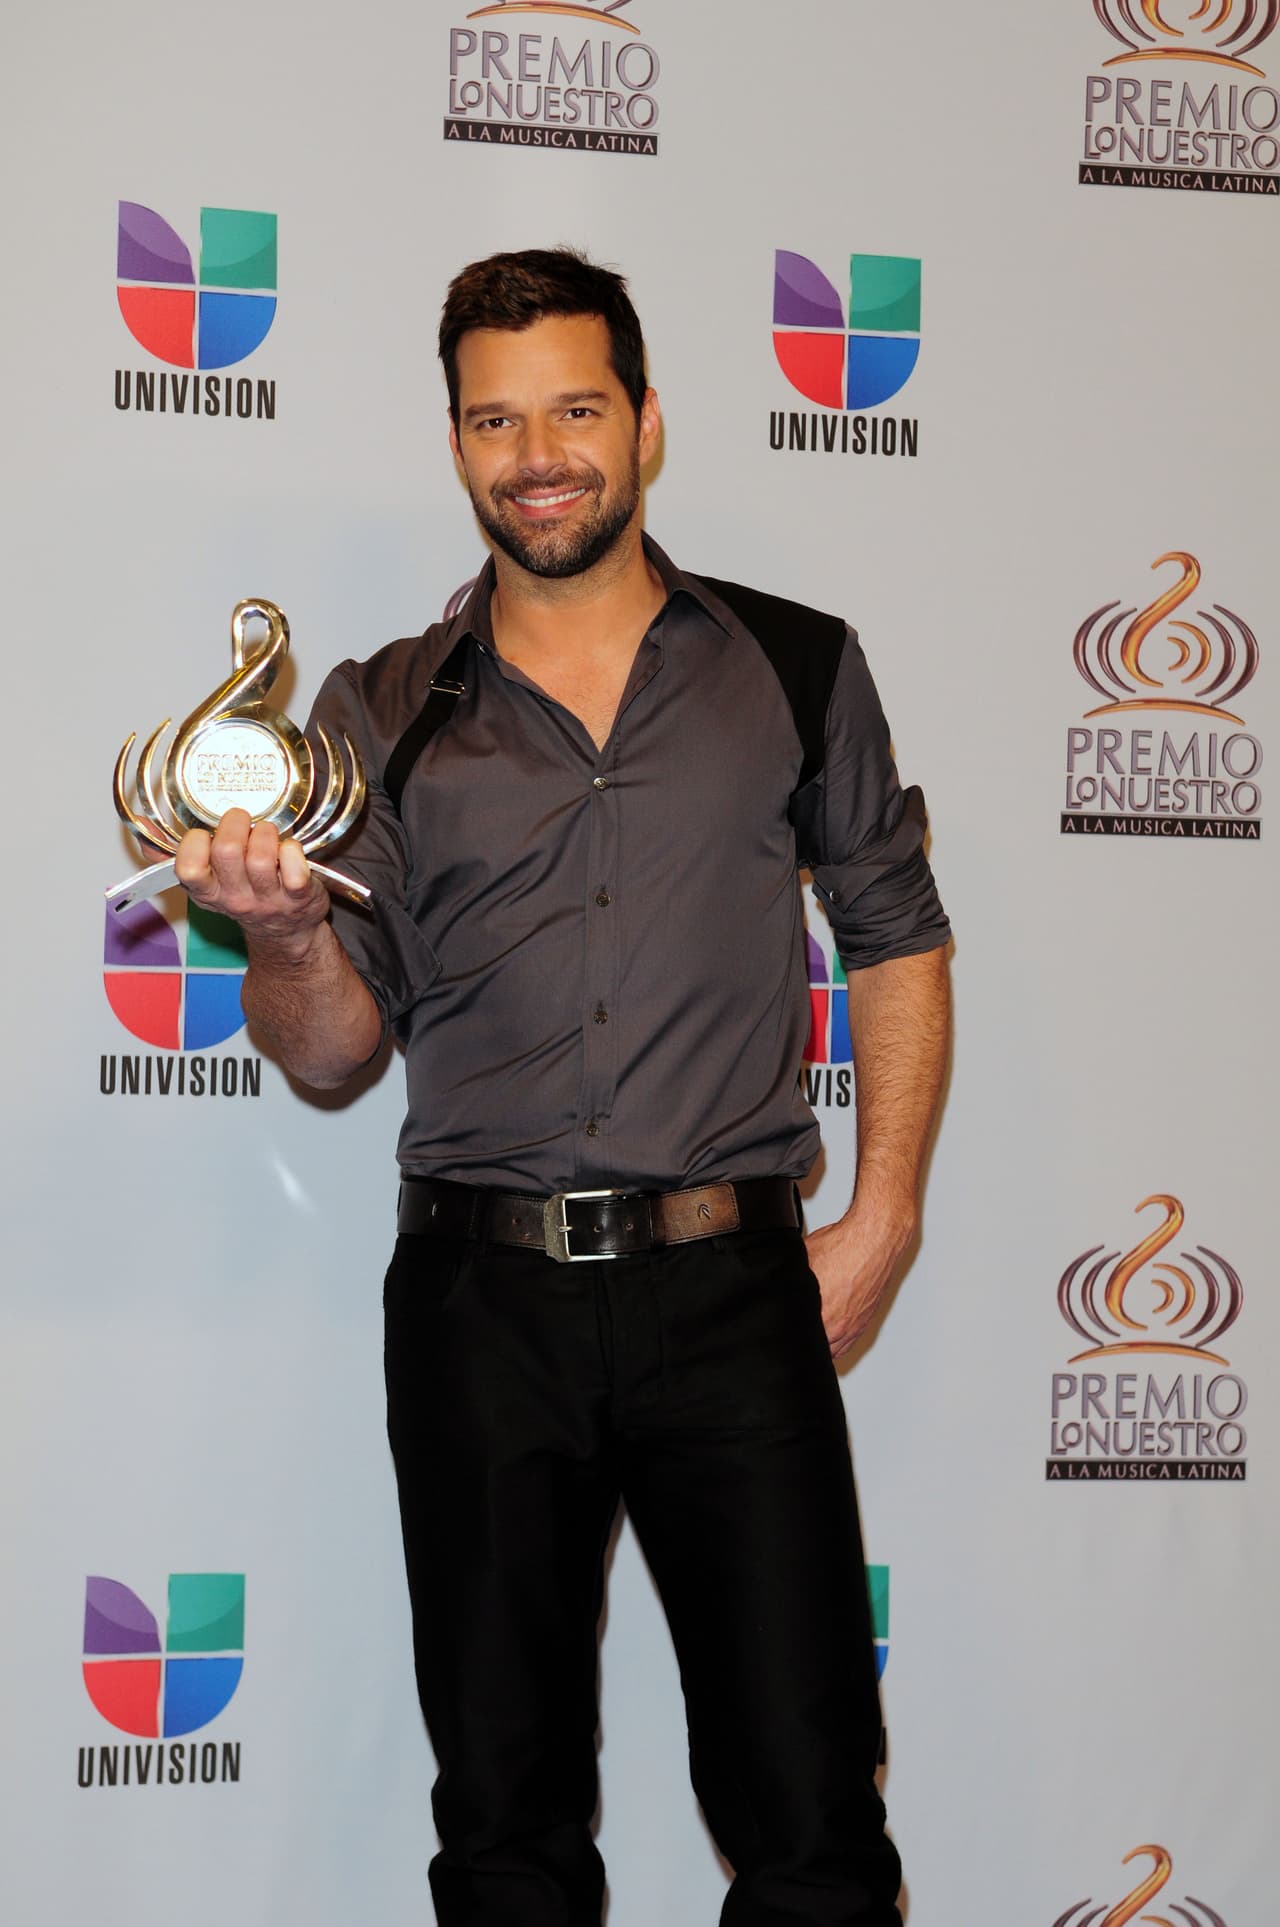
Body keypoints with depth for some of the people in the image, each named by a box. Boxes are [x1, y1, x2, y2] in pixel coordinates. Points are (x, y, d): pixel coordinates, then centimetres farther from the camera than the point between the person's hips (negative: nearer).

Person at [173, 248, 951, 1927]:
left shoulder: (796, 667, 6)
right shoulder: (384, 717, 7)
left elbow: (898, 935, 11)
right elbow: (338, 1048, 6)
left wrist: (882, 1221, 2)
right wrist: (286, 935, -16)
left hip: (730, 1288, -1)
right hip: (481, 1300, 1)